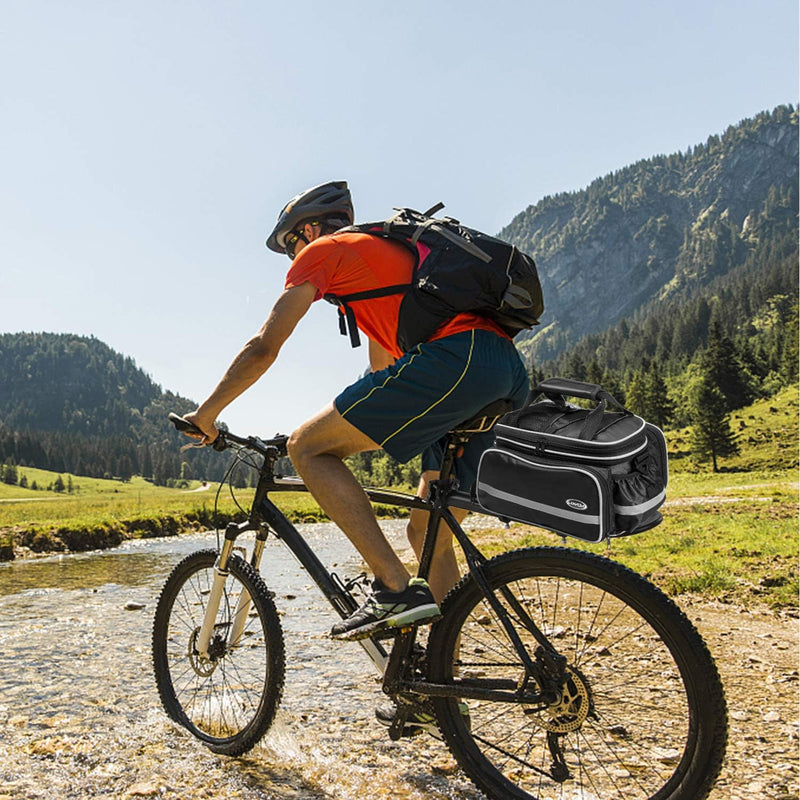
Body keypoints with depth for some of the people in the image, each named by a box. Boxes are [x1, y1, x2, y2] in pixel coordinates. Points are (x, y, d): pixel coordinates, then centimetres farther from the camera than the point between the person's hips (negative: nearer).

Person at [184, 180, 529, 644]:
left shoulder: (323, 250, 12)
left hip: (454, 359, -9)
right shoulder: (392, 246, 37)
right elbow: (384, 361, 43)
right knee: (428, 532, 16)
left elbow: (264, 348, 7)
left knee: (307, 447, -1)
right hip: (510, 377, 9)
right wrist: (361, 429, 51)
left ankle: (396, 589, -7)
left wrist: (205, 414, 19)